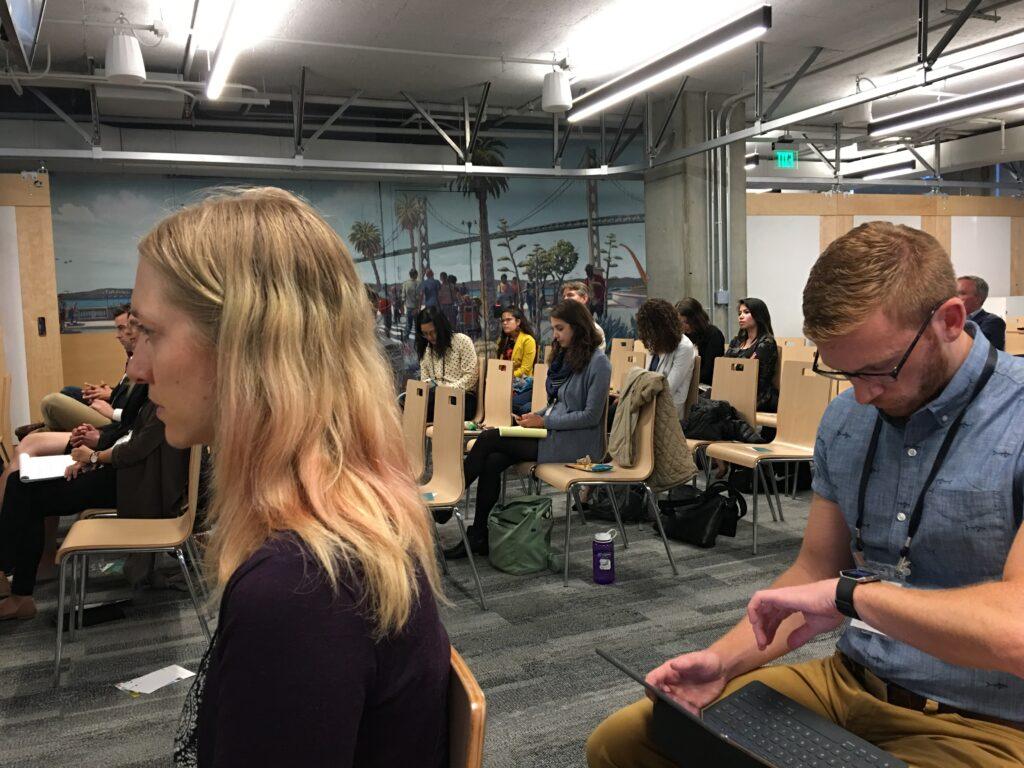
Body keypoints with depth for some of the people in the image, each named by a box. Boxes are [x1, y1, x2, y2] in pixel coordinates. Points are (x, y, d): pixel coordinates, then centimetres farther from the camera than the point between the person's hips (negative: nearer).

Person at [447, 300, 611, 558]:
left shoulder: (598, 362, -11)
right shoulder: (564, 356, 15)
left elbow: (591, 416, -15)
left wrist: (544, 422, -15)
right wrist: (536, 416, 2)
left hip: (576, 443, -8)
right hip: (553, 432, 8)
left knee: (489, 438, -16)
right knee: (492, 461, -16)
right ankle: (478, 537, -11)